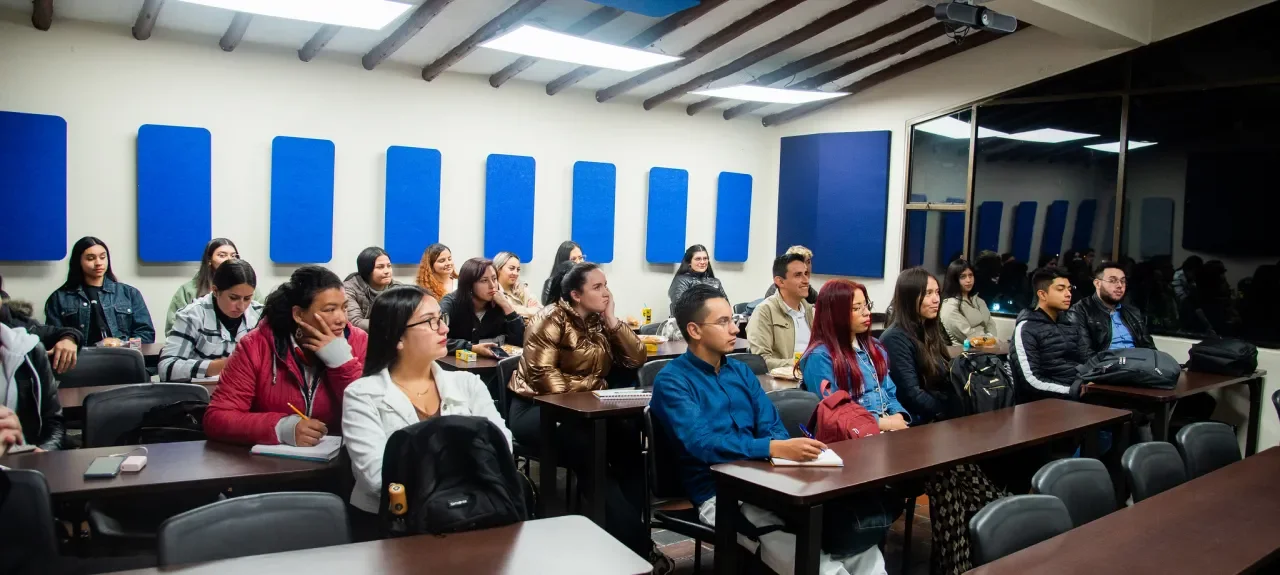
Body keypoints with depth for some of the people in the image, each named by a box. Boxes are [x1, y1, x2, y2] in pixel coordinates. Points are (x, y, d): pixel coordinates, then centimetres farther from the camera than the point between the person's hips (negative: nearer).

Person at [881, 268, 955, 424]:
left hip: (940, 415, 8)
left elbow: (944, 381, 11)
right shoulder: (896, 338, -13)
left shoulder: (932, 330, 13)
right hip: (921, 421, -8)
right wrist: (951, 414, -15)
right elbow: (912, 395, -17)